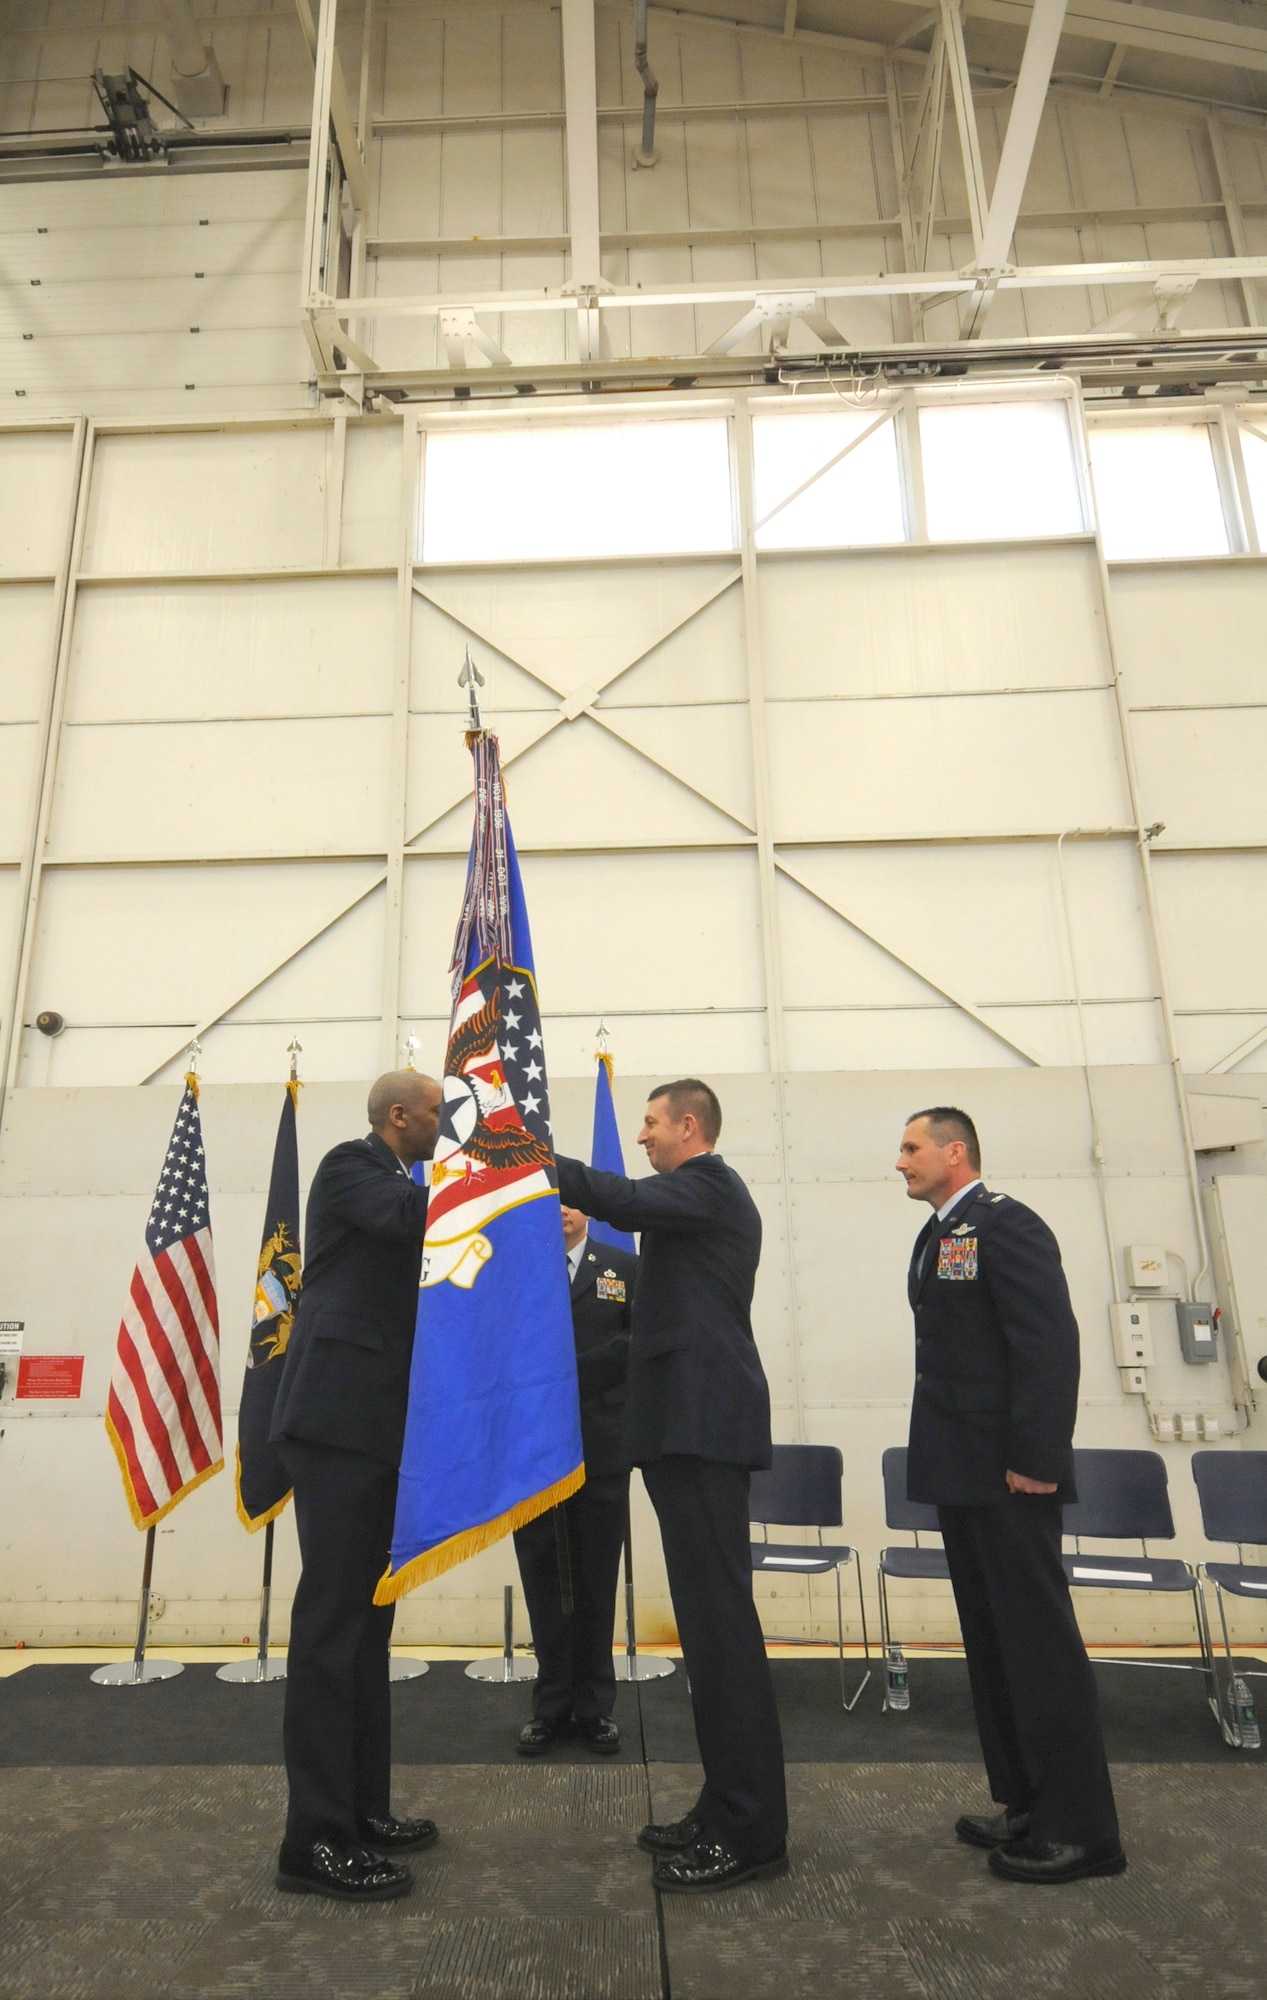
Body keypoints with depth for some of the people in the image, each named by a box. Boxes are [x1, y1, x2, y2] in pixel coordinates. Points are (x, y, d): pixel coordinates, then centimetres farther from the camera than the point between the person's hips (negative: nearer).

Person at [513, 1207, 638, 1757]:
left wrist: (571, 1370, -8)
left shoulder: (625, 1268, 5)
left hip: (601, 1448, 0)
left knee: (596, 1583, 9)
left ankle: (594, 1706, 23)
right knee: (543, 1581, 9)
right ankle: (551, 1705, 23)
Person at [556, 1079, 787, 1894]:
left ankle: (751, 1829, 2)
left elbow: (628, 1201, -23)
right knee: (711, 1615, 13)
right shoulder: (700, 1194, 21)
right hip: (694, 1421, 10)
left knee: (720, 1617, -6)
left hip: (704, 1424, -10)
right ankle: (731, 1807, 22)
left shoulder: (711, 1184, -9)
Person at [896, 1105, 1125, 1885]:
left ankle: (1080, 1827, 14)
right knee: (991, 1642, 16)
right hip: (962, 1469, 10)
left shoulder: (1007, 1225, -14)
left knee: (1038, 1638, 0)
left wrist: (1035, 1458, -21)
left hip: (1008, 1470, -9)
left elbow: (1050, 1341, -21)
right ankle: (1027, 1805, 28)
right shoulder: (940, 1235, 14)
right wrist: (940, 1456, 12)